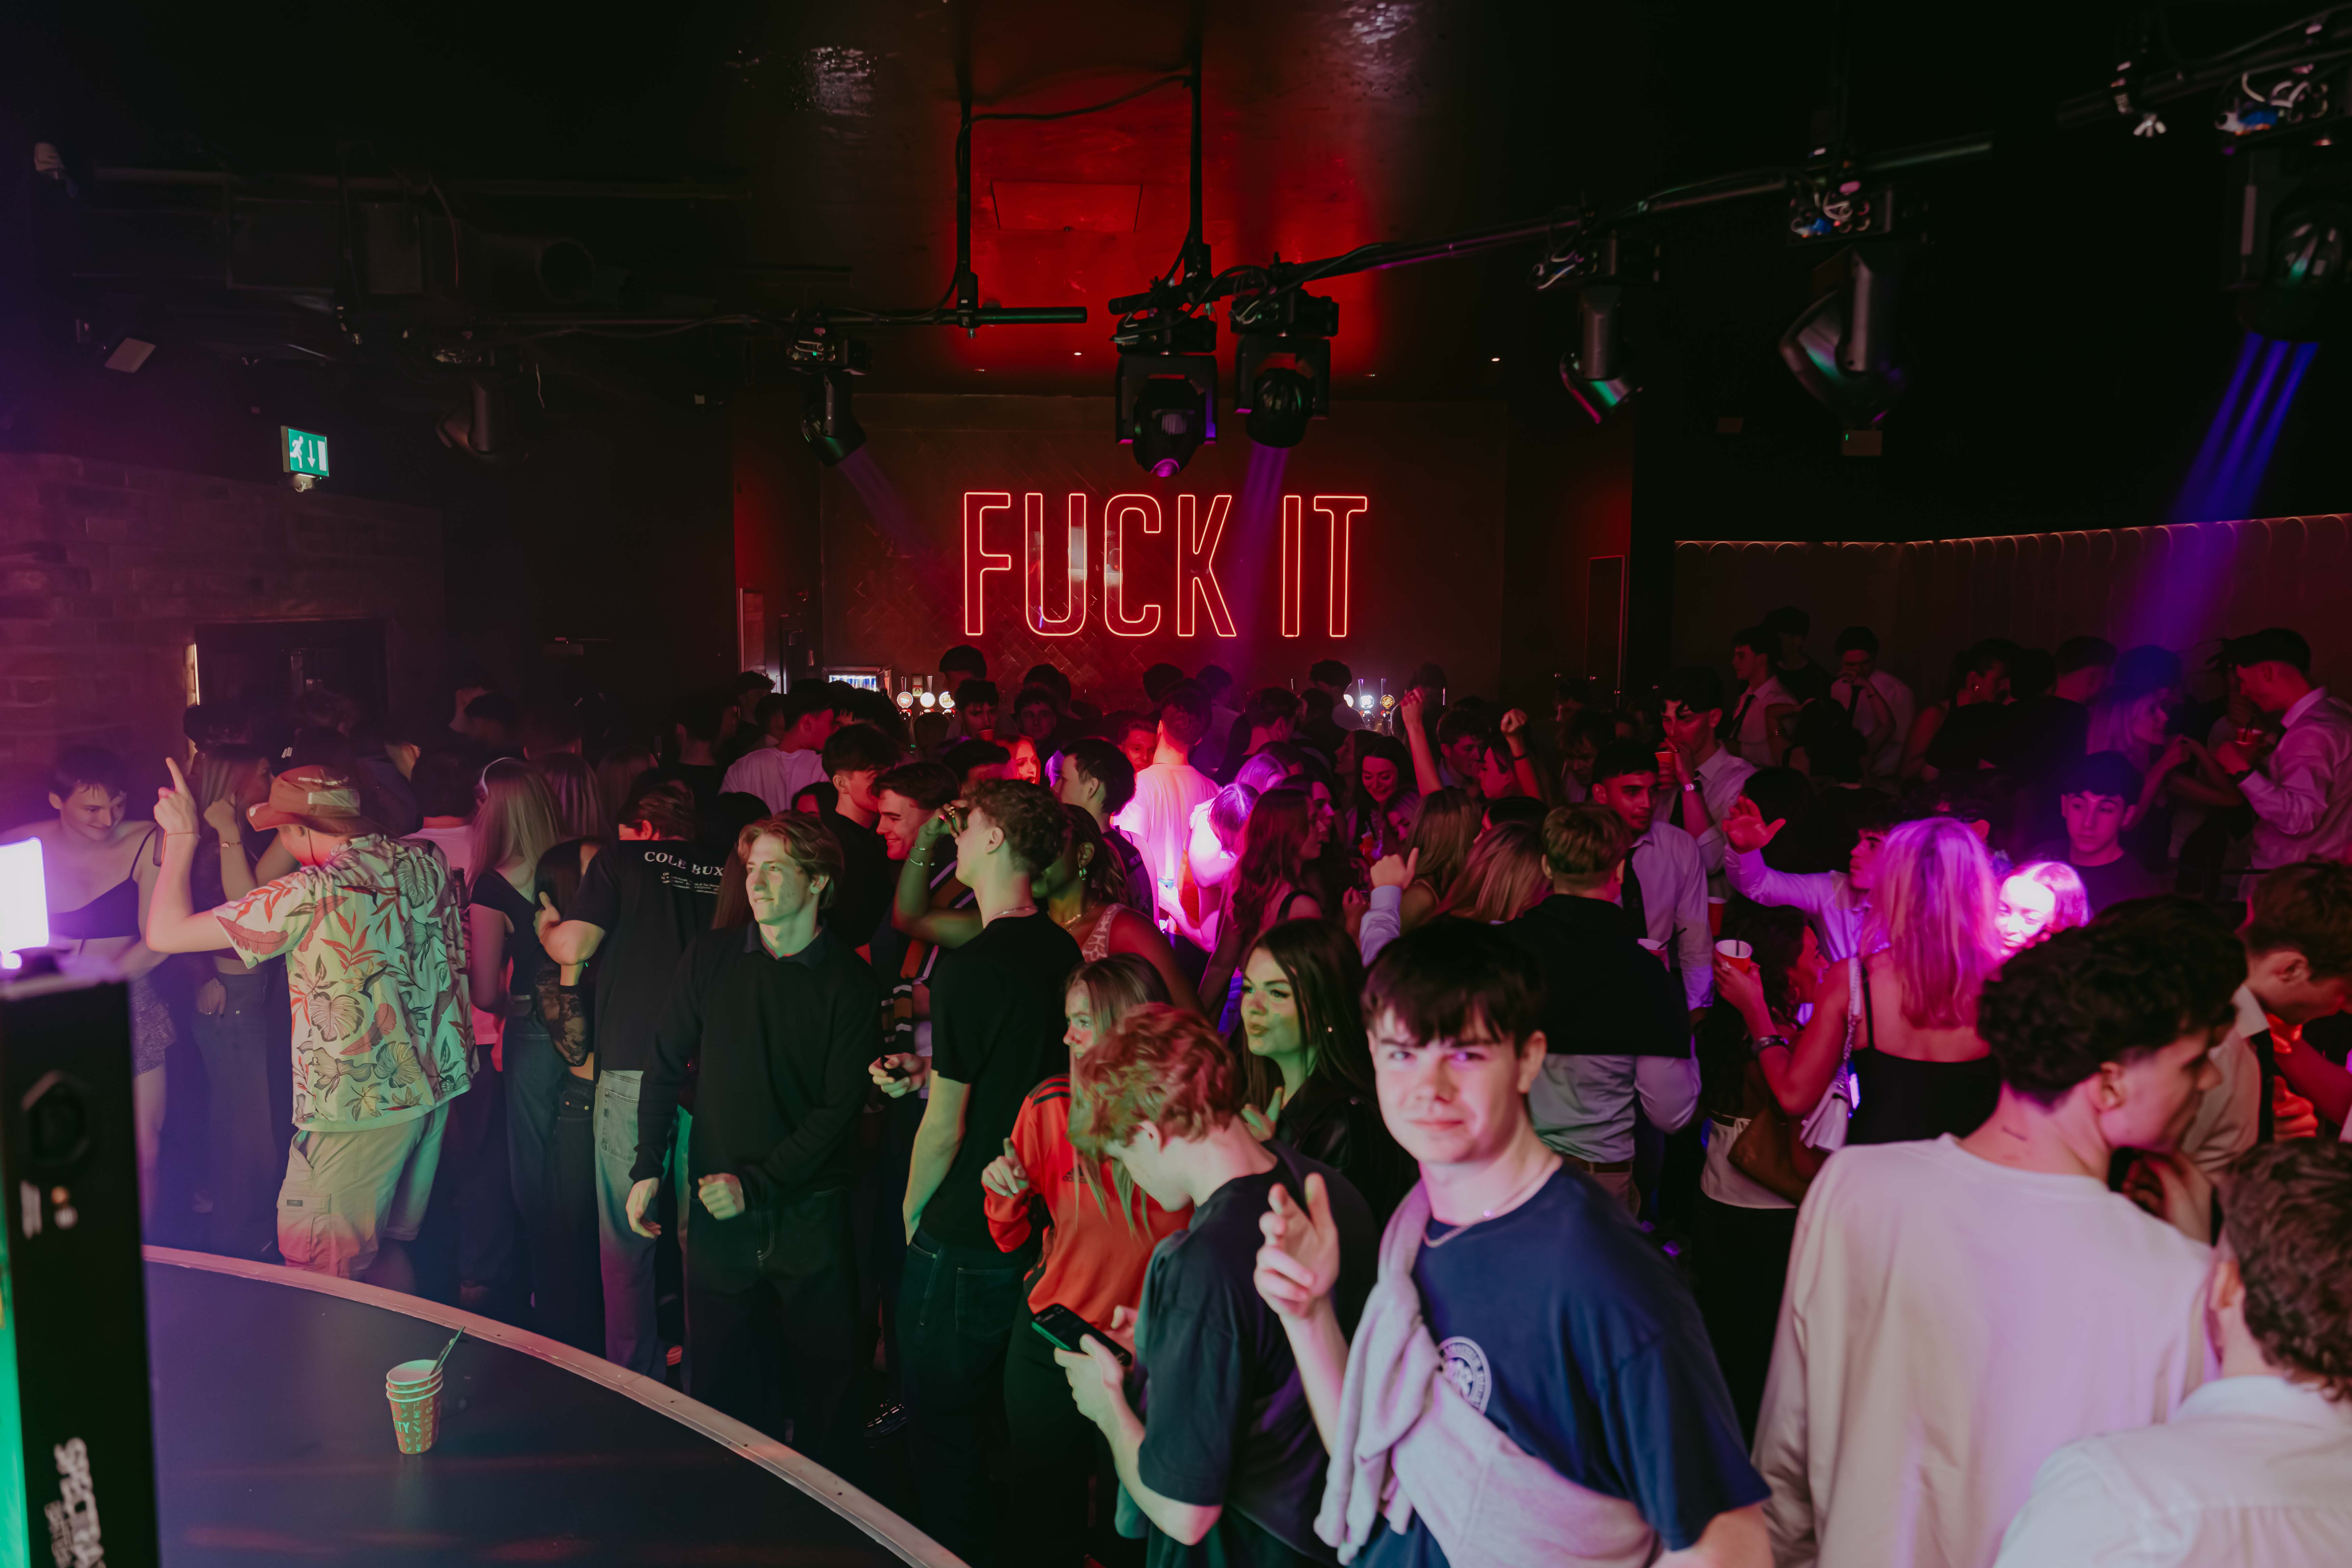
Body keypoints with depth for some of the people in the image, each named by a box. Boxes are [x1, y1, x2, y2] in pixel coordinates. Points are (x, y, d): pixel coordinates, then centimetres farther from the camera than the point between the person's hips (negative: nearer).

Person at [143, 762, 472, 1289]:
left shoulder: (310, 895, -18)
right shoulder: (426, 862, 2)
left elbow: (165, 933, -11)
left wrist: (182, 835, 0)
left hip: (358, 1106, -7)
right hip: (437, 1086, 7)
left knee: (320, 1280, 6)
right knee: (389, 1245, 21)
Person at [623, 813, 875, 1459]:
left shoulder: (850, 983, -7)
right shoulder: (710, 958, 1)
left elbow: (840, 1108, -8)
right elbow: (666, 1065, 7)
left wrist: (755, 1185, -13)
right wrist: (648, 1168, 0)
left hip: (809, 1213, -2)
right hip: (717, 1211, 2)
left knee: (822, 1379, 7)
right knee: (718, 1379, 11)